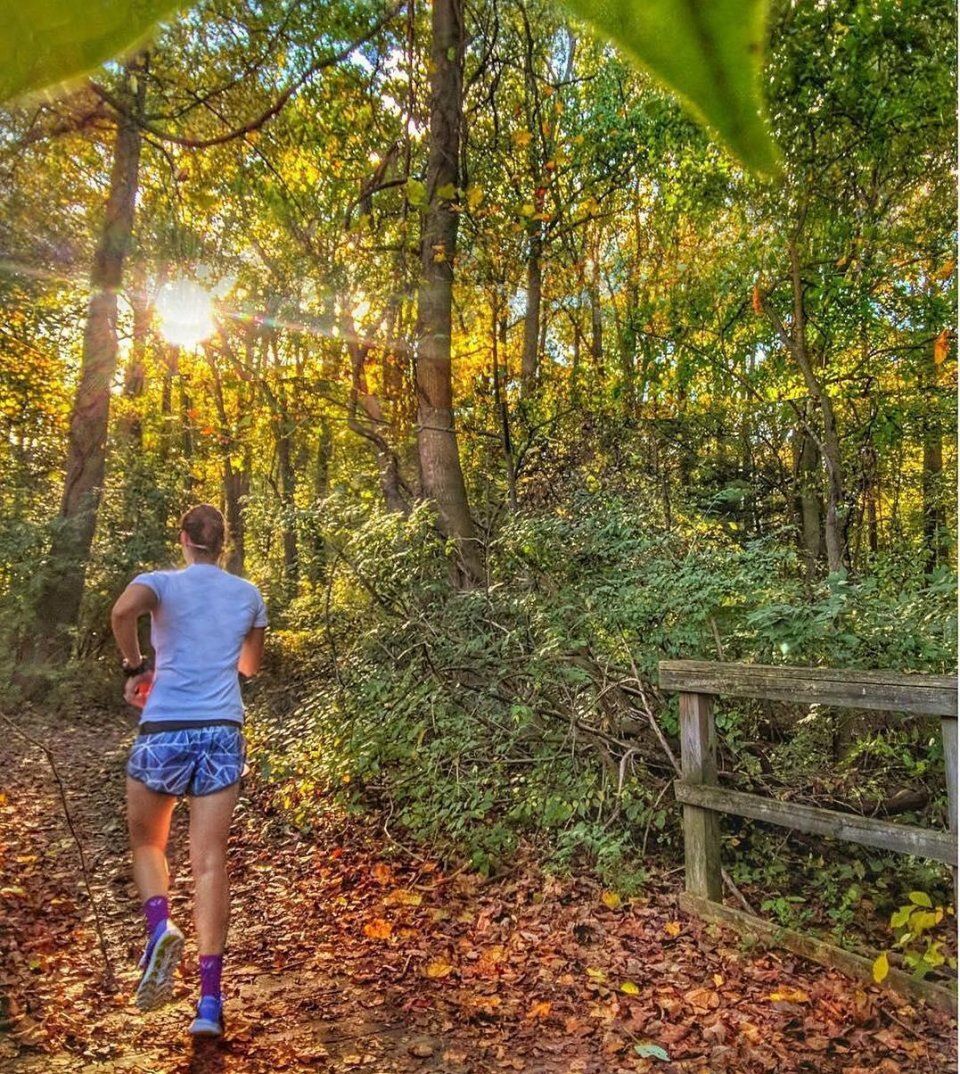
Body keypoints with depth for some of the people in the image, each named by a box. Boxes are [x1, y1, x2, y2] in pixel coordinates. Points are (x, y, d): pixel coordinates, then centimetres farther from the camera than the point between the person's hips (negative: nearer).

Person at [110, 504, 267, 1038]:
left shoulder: (162, 583, 0)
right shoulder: (250, 595, 9)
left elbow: (123, 611, -23)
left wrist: (136, 667, -8)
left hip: (164, 732, -2)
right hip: (223, 733, 2)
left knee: (147, 843, 21)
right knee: (210, 861, 4)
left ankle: (160, 929, -4)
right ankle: (211, 1001, 1)